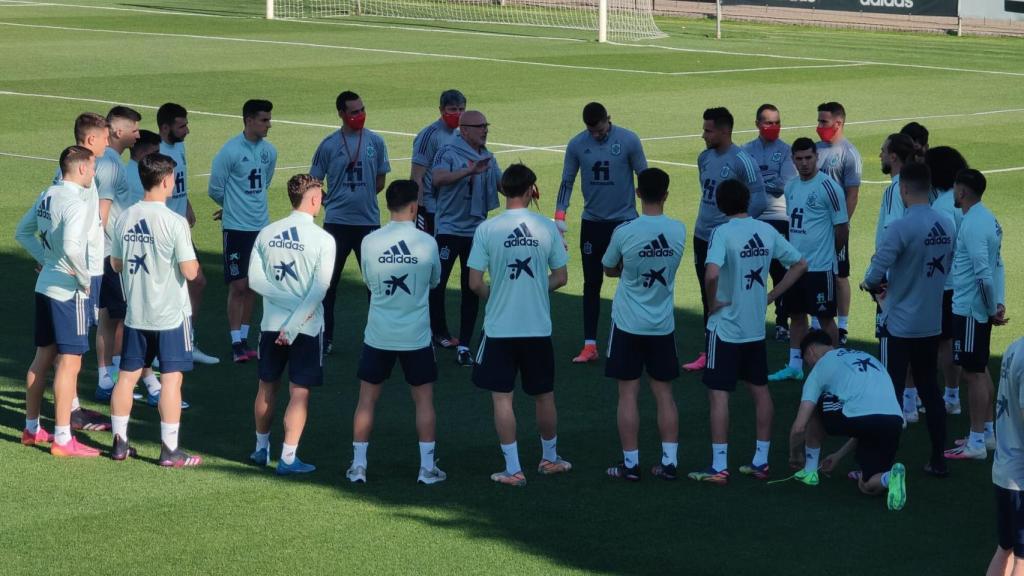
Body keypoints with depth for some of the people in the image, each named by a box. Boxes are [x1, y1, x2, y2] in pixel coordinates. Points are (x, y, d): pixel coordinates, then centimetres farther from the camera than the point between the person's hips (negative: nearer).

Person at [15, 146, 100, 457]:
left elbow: (23, 232, 20)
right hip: (69, 291, -9)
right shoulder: (75, 203, -18)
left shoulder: (47, 196, 9)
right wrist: (85, 279, -17)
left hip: (45, 285, 9)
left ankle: (32, 428, 26)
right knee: (69, 362, -6)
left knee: (43, 357, 17)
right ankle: (62, 439, -5)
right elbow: (71, 246, -31)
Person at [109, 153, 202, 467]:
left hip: (135, 313, 5)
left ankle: (120, 442, 17)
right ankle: (170, 450, 1)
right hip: (170, 313, -5)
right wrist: (193, 262, 3)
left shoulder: (124, 219, 1)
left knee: (128, 375, 12)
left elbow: (116, 263, 10)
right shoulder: (174, 222, -17)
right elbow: (189, 270, -17)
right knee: (171, 378, 0)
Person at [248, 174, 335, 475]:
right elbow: (319, 290, -17)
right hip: (308, 326, -4)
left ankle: (261, 448, 31)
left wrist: (287, 300, -8)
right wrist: (294, 324, -14)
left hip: (271, 324, 4)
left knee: (267, 386, 18)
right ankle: (288, 458, 2)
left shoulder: (266, 233, 0)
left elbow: (255, 279, -6)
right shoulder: (323, 239, -12)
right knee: (299, 392, 3)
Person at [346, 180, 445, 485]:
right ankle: (427, 467, 12)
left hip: (378, 335, 1)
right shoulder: (427, 243, -10)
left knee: (367, 399, 11)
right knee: (424, 399, 11)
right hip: (416, 336, -1)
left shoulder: (370, 242, -7)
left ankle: (358, 465, 12)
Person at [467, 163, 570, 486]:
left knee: (502, 398, 5)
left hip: (499, 326, -2)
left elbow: (475, 283, -9)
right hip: (538, 327, 2)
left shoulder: (486, 230, -9)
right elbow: (560, 278, 1)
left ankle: (513, 469, 3)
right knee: (544, 396, 17)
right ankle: (550, 459, 31)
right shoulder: (547, 228, -5)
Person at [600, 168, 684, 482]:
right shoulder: (679, 230, -6)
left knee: (628, 394, 4)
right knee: (664, 394, 11)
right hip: (663, 324, 3)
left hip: (628, 325, -3)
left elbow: (609, 269, 1)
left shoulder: (624, 232, -14)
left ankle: (631, 463, 6)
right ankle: (669, 461, 11)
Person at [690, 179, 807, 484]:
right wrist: (771, 296, 9)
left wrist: (713, 302, -15)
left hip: (725, 326, -6)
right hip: (757, 327, 6)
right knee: (760, 390, 15)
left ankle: (719, 466, 0)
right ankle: (761, 461, 20)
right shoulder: (767, 231, 2)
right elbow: (800, 265, 8)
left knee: (718, 393, 0)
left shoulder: (723, 233, -16)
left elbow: (712, 273, -32)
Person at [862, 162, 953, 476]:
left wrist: (874, 284, 1)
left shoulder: (901, 228, -20)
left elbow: (874, 276, -21)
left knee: (890, 394, 1)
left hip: (899, 325, -6)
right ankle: (938, 459, 19)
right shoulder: (947, 225, 1)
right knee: (930, 391, 15)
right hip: (932, 324, 6)